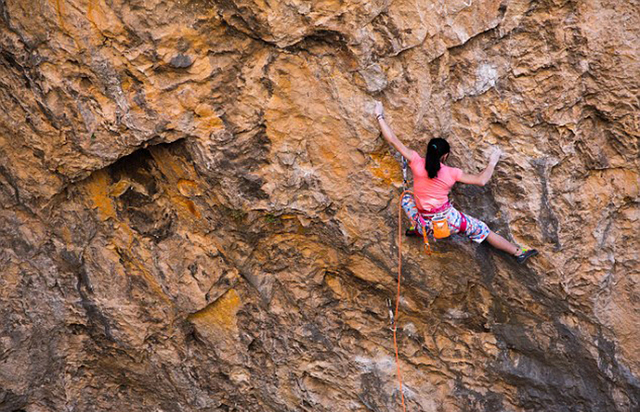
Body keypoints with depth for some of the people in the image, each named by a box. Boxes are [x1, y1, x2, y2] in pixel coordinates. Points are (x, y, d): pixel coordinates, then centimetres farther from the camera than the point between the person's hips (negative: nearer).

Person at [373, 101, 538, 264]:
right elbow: (481, 180, -7)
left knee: (406, 197, 25)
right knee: (482, 230, 16)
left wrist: (380, 116, 0)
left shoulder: (417, 163, -9)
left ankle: (418, 229, 14)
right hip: (449, 221, -1)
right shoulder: (451, 173, -9)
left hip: (426, 225, 1)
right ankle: (518, 252, 21)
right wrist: (492, 163, 12)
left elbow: (393, 140, -9)